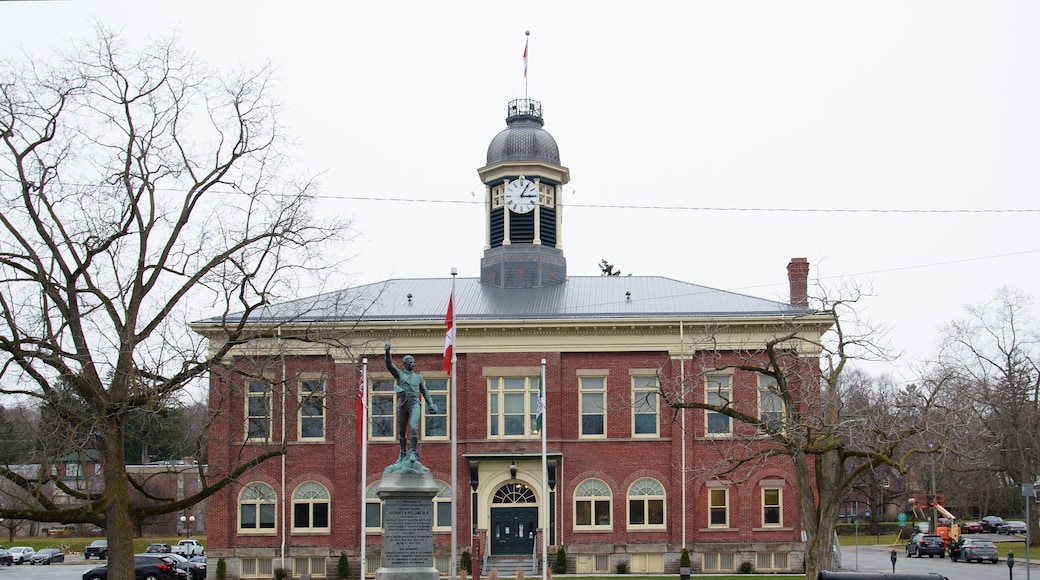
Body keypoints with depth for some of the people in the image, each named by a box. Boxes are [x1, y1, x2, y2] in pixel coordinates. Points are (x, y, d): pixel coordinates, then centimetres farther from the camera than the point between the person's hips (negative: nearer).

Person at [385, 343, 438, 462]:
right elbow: (389, 365, -4)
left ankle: (414, 453, -18)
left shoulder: (418, 377, 17)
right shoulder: (399, 374, 11)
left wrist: (431, 405, 13)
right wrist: (387, 351, -19)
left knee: (413, 427, -22)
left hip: (415, 405, -1)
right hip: (403, 405, 1)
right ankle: (403, 454, 26)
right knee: (402, 431, 8)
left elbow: (424, 392, 23)